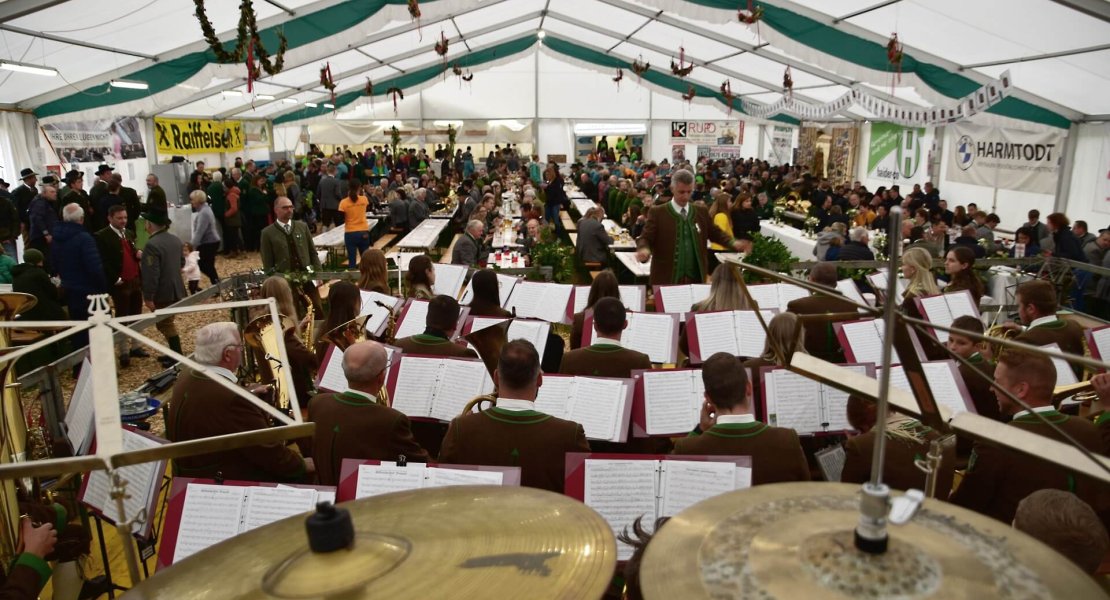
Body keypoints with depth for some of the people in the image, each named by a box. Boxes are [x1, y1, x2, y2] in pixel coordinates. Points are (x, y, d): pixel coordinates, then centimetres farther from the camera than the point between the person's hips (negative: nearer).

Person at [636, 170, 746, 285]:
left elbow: (715, 233, 18)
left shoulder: (701, 211, 11)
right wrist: (644, 249, -28)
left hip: (695, 278, 4)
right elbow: (646, 238, -5)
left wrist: (733, 243, 0)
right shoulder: (657, 212, -2)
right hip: (666, 279, -4)